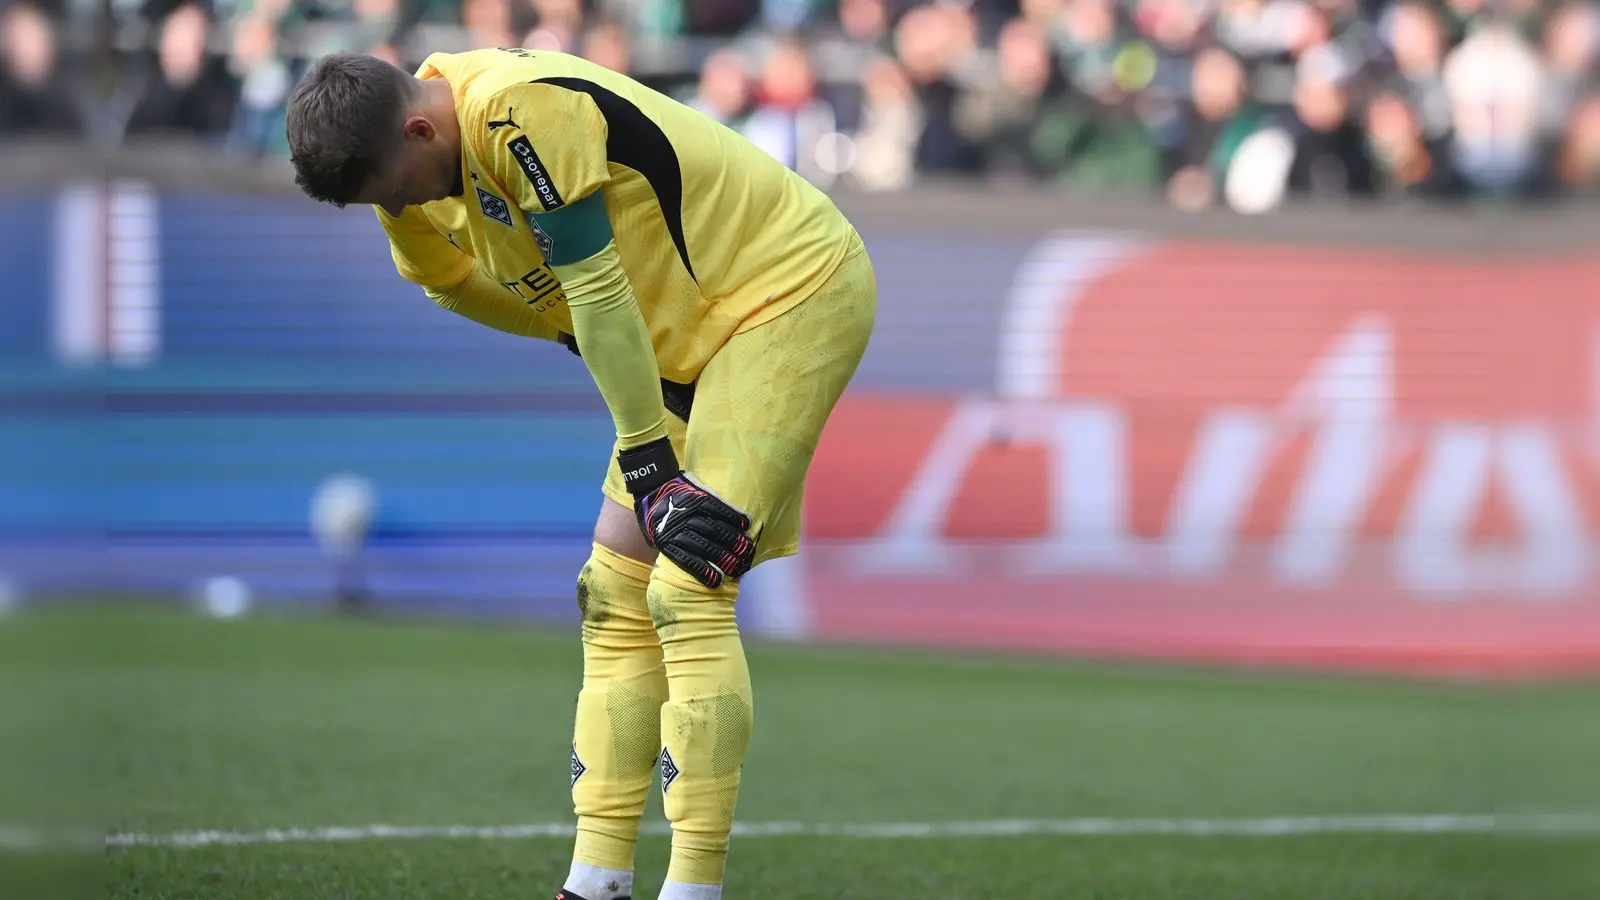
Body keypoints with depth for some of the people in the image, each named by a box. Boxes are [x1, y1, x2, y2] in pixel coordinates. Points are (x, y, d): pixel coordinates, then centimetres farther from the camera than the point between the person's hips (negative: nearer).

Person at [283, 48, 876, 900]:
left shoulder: (525, 114, -28)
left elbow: (598, 294, -24)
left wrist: (652, 466, -19)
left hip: (797, 288, -10)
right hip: (696, 330, 10)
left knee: (686, 596, -17)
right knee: (616, 598, 5)